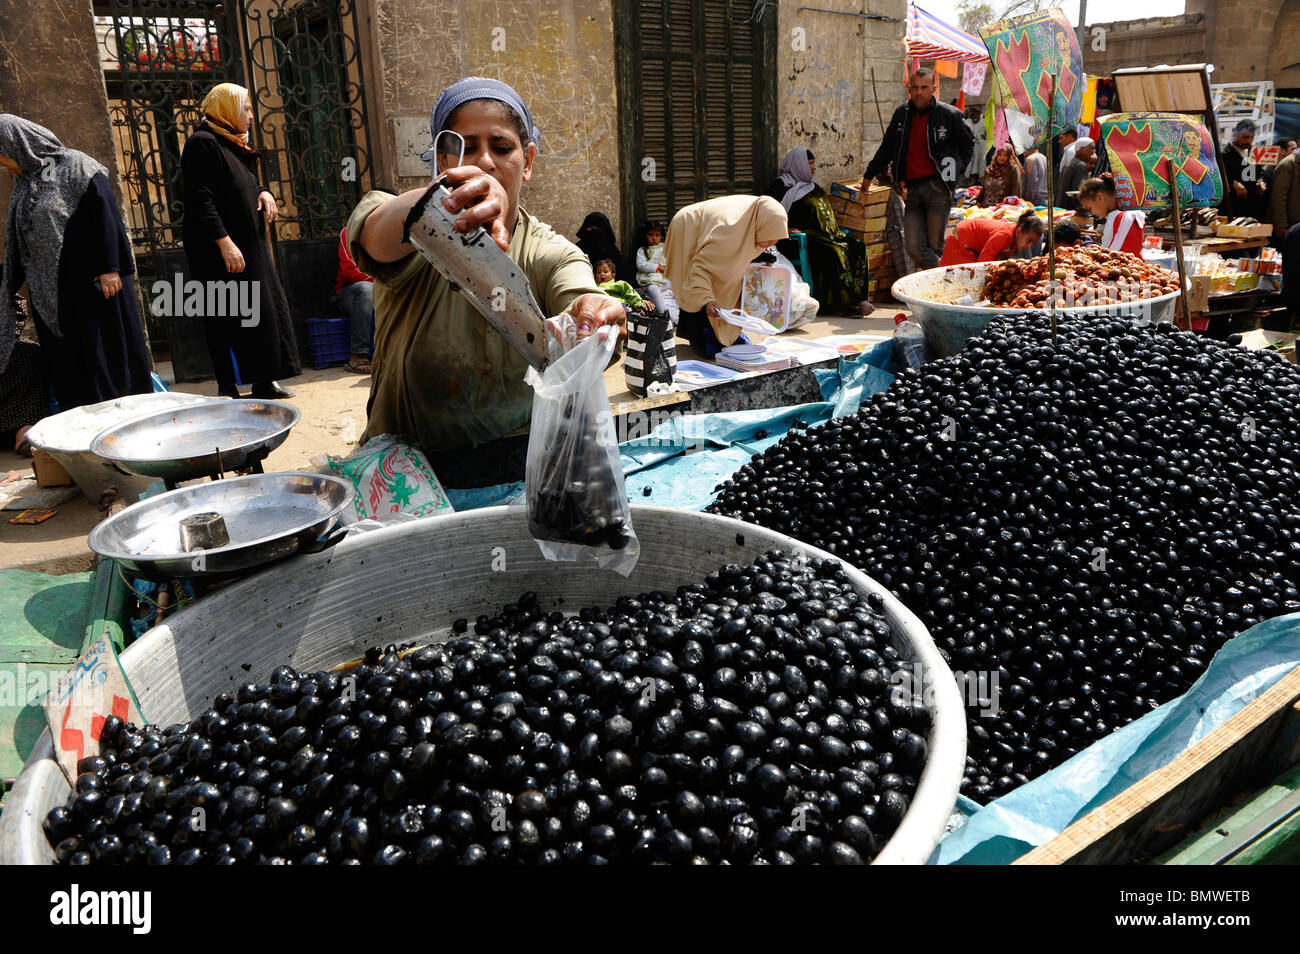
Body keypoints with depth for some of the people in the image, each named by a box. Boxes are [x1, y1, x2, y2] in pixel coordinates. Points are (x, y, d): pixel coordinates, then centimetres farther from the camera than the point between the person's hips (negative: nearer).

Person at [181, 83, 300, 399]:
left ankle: (264, 381, 17)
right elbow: (200, 199, -18)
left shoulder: (236, 145, 19)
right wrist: (225, 243, -25)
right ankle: (228, 389, -4)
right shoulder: (203, 143, -9)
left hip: (249, 244, 9)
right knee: (229, 319, -8)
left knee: (265, 309, 9)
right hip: (221, 250, -9)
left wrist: (264, 192, 5)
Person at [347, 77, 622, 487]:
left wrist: (589, 322, -46)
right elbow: (379, 237, -29)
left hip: (523, 467, 4)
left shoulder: (551, 255, -1)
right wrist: (445, 199, -51)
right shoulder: (412, 237, -4)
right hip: (411, 466, -3)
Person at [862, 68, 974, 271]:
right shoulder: (901, 114, 12)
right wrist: (869, 175, 29)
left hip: (938, 187, -4)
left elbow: (968, 144, 16)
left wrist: (955, 170, 4)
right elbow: (886, 148, 24)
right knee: (914, 247, -7)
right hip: (913, 189, 4)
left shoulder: (949, 115, 1)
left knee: (935, 245, -3)